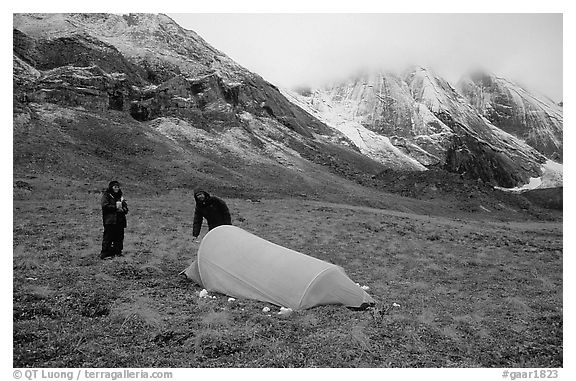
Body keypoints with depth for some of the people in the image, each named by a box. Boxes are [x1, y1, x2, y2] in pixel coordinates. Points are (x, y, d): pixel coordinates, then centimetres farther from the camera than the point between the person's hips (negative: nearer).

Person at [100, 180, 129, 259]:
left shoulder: (120, 196, 19)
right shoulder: (106, 195, 1)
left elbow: (125, 207, 18)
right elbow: (105, 205, -14)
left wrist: (123, 209, -4)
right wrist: (115, 207, -13)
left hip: (120, 221, 6)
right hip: (110, 221, -6)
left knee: (119, 237, 7)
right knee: (108, 237, -7)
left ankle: (118, 251, 16)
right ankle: (105, 253, -4)